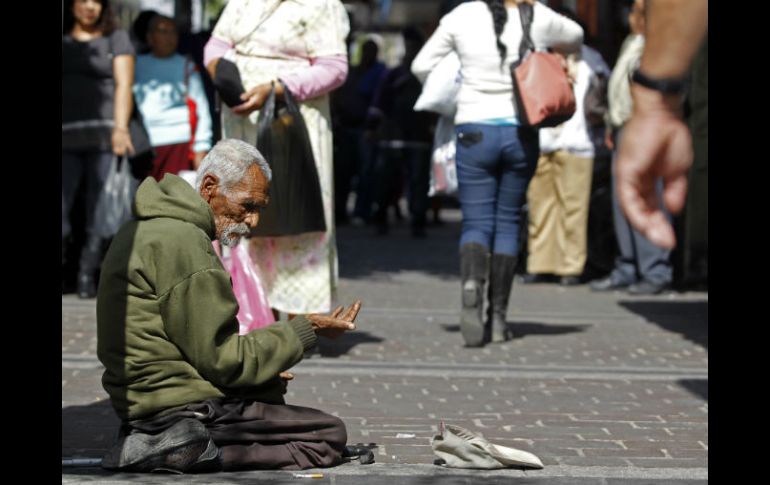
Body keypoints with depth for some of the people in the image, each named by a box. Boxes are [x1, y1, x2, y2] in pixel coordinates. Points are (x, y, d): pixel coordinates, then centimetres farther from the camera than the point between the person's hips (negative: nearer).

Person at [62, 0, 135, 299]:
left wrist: (120, 129, -12)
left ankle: (87, 278, 1)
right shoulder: (64, 42, 19)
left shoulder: (116, 39, 13)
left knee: (99, 215, -3)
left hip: (103, 137, -1)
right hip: (66, 137, 1)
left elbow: (123, 86, 2)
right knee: (58, 210, -12)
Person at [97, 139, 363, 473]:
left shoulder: (149, 229, 15)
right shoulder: (180, 242, -19)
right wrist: (305, 331, -8)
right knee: (330, 436, -7)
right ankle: (183, 451, -16)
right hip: (181, 406, -11)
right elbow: (222, 360, -17)